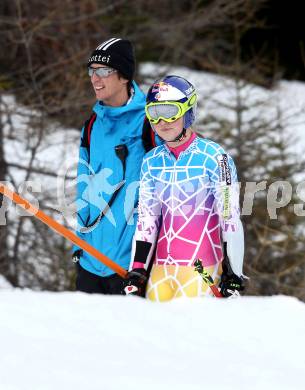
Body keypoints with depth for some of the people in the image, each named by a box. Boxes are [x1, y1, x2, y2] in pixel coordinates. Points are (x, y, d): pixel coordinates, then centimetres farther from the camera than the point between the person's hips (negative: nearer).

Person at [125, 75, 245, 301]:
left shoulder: (214, 157, -7)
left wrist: (234, 274, -10)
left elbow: (230, 219, -7)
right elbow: (146, 218, 13)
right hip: (161, 267, 5)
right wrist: (137, 271, 7)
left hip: (202, 270, -5)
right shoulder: (152, 162, 10)